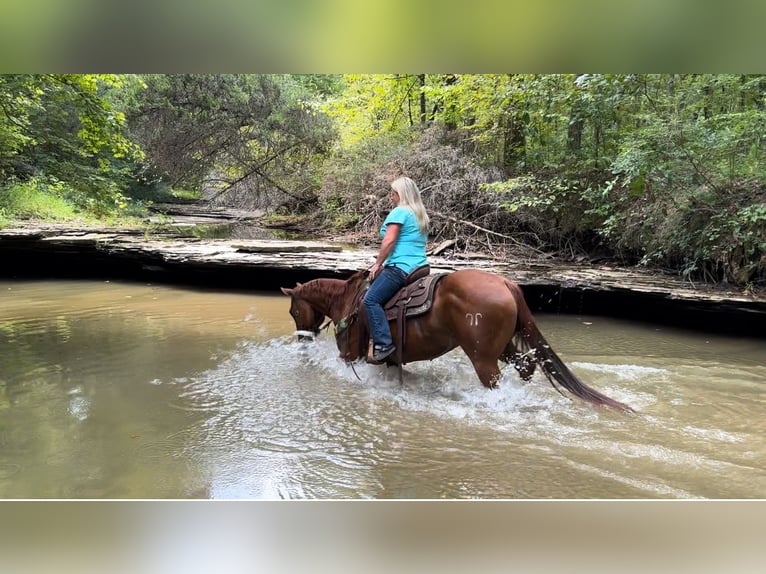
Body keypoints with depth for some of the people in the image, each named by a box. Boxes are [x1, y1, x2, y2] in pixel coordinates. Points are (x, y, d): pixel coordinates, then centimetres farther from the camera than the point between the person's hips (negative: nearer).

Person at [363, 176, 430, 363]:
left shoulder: (400, 212, -6)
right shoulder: (421, 215, 22)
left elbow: (389, 241, -15)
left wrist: (378, 264, -4)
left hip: (401, 267, -10)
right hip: (420, 266, 10)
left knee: (371, 299, -13)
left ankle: (383, 344, -22)